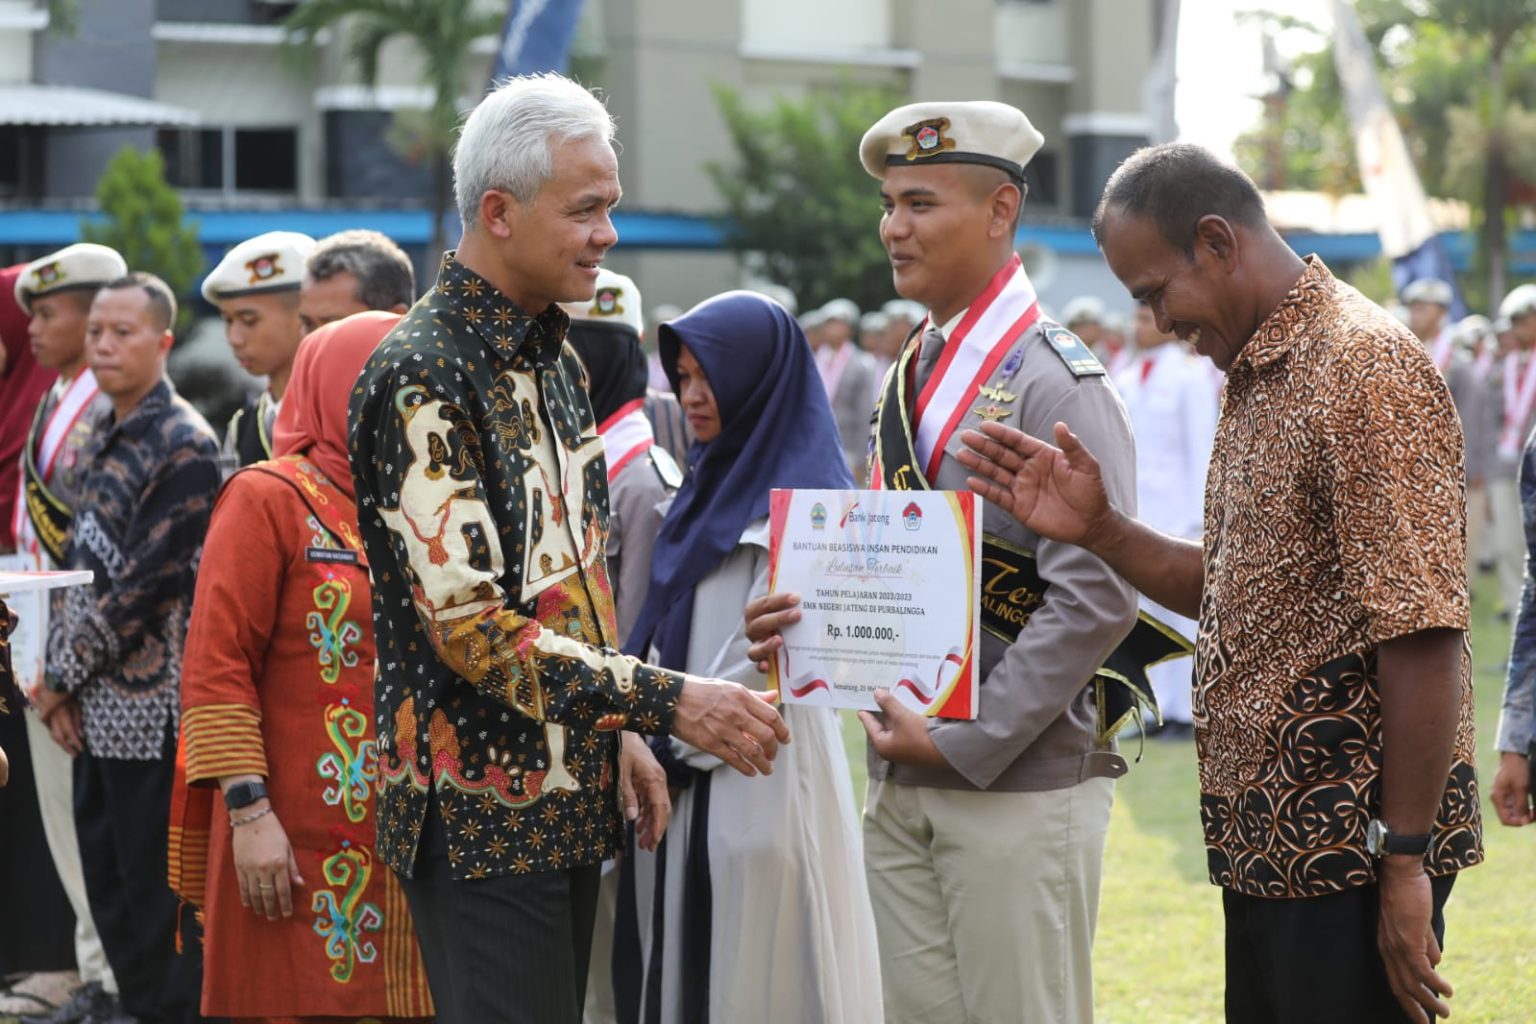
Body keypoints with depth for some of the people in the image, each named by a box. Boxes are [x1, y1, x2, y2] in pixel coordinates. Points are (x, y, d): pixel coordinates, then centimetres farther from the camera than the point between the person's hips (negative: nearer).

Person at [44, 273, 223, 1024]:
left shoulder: (185, 446, -13)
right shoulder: (107, 439, 14)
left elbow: (147, 580, -17)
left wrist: (64, 671, -11)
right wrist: (58, 671, 6)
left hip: (150, 707, -8)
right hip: (98, 708, 8)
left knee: (157, 899, -3)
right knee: (108, 888, 13)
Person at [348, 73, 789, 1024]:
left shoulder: (554, 358, 13)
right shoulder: (423, 380, -16)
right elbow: (468, 627, -22)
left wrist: (619, 734, 14)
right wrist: (668, 702, -23)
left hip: (568, 798, 9)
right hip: (483, 815, -9)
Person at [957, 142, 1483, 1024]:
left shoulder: (1365, 369, -16)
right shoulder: (1255, 375, 15)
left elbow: (1423, 637, -20)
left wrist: (1406, 862, -21)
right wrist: (1098, 529, 3)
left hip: (1352, 848, -9)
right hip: (1268, 842, 9)